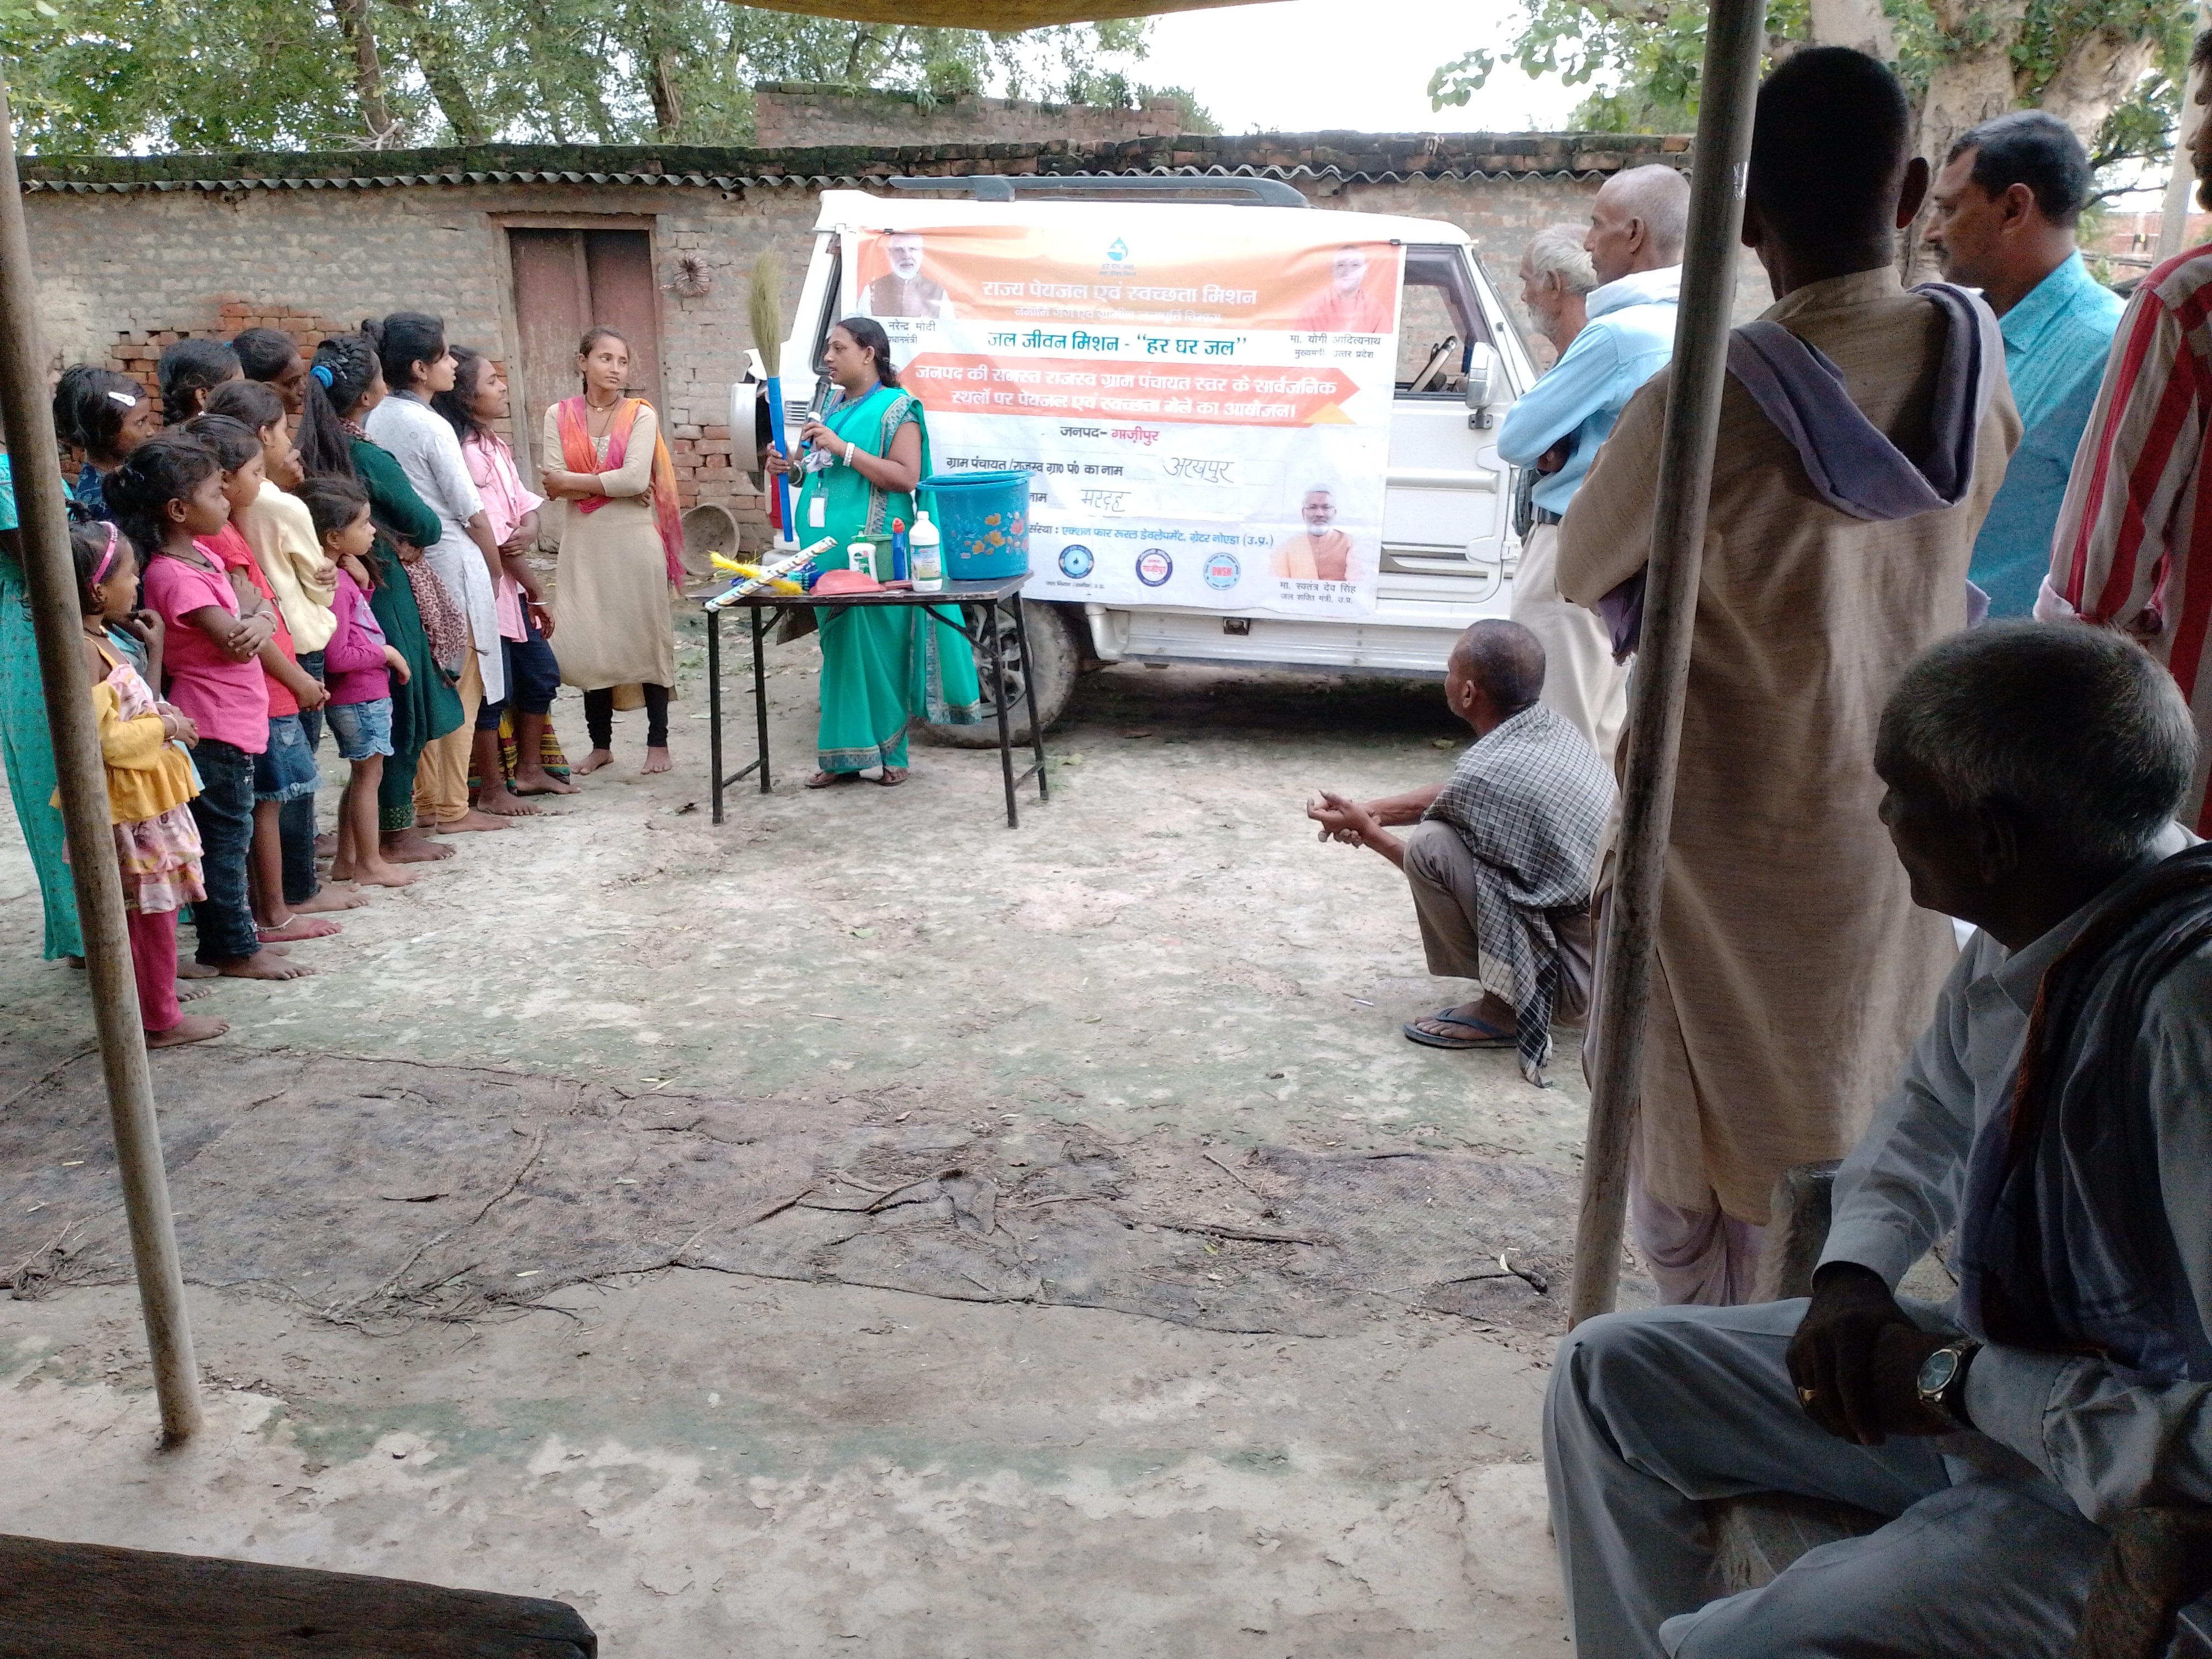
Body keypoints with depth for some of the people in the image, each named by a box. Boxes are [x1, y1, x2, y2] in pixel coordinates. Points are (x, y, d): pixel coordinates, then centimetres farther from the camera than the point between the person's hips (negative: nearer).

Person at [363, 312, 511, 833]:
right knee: (460, 688, 2)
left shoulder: (376, 421, 6)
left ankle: (424, 800, 21)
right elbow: (472, 512, -12)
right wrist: (496, 566, 1)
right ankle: (452, 808, 7)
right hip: (450, 563, -7)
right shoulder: (430, 427, -15)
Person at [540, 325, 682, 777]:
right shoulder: (559, 415, 5)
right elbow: (555, 485, -5)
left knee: (645, 636, 2)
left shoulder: (641, 414, -1)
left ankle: (658, 741, 11)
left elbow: (635, 477, -14)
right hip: (583, 543, 2)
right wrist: (615, 486, -13)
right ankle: (600, 743, 16)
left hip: (635, 541, -2)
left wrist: (574, 481, -9)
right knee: (589, 641, 4)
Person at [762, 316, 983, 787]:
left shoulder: (896, 407, -5)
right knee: (839, 648, 9)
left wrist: (843, 448, -18)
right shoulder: (834, 411, 17)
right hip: (827, 548, 7)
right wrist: (793, 467, 8)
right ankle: (844, 752, 14)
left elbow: (907, 477, -16)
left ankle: (885, 753, 6)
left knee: (876, 646, -4)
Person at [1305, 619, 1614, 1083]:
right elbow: (1455, 793, 16)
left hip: (1578, 972, -9)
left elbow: (1429, 862, -5)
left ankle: (1503, 1009, -4)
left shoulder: (1487, 772, -24)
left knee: (1430, 845, -19)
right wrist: (1371, 810, 7)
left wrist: (1365, 831, 9)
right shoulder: (1550, 724, 0)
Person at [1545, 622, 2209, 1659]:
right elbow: (1929, 1116, 14)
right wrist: (1853, 1275, -2)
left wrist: (1962, 1382, -23)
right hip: (1985, 1381, 8)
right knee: (1608, 1373, 8)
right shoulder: (2020, 937, -6)